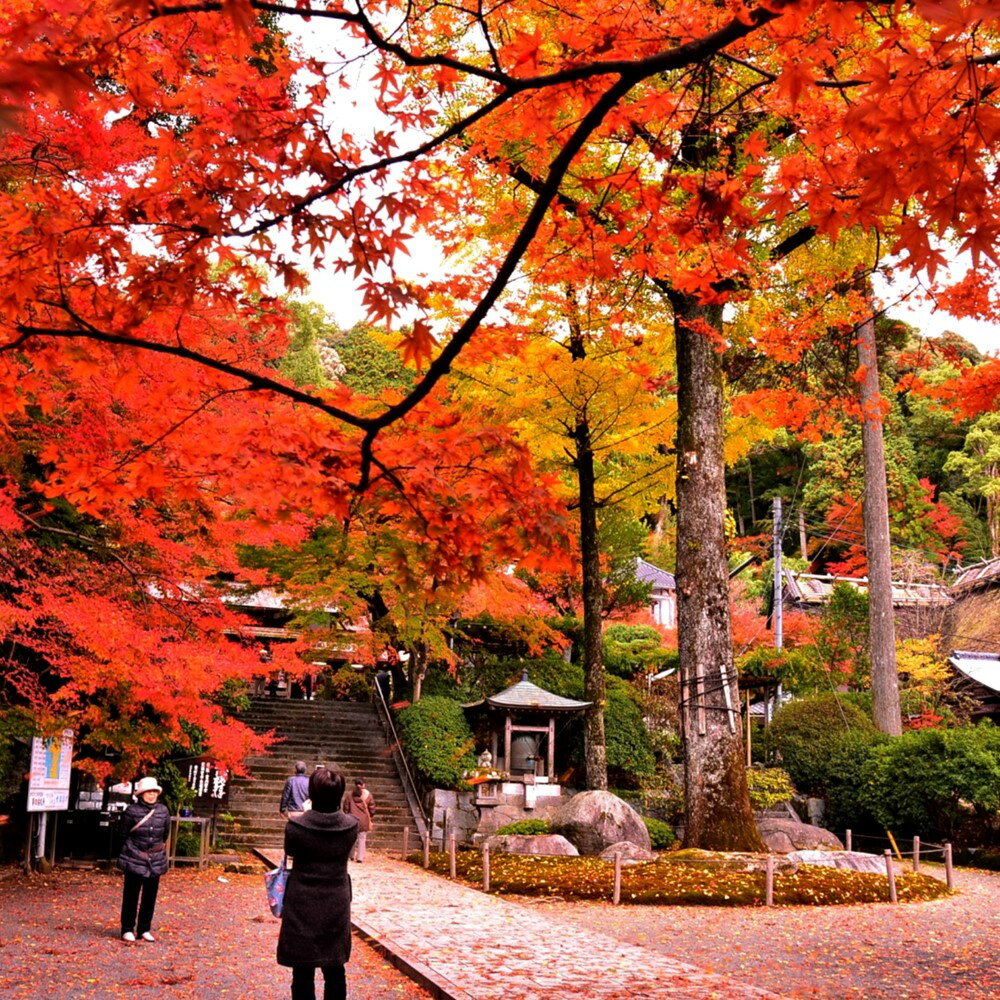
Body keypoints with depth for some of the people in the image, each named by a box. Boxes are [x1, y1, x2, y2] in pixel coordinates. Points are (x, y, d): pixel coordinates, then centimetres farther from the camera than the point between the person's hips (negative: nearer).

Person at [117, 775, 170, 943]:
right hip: (134, 859, -4)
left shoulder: (163, 810, 3)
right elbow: (123, 832, 2)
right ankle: (127, 929, 12)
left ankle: (145, 929, 18)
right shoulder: (132, 811, -9)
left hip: (156, 860, 4)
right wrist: (133, 847, 8)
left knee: (150, 896, 9)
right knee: (131, 895, 2)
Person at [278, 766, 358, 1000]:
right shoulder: (351, 825, -11)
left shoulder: (295, 825, -18)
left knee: (303, 971, 8)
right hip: (337, 906, 2)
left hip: (302, 906, -2)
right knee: (335, 971, 13)